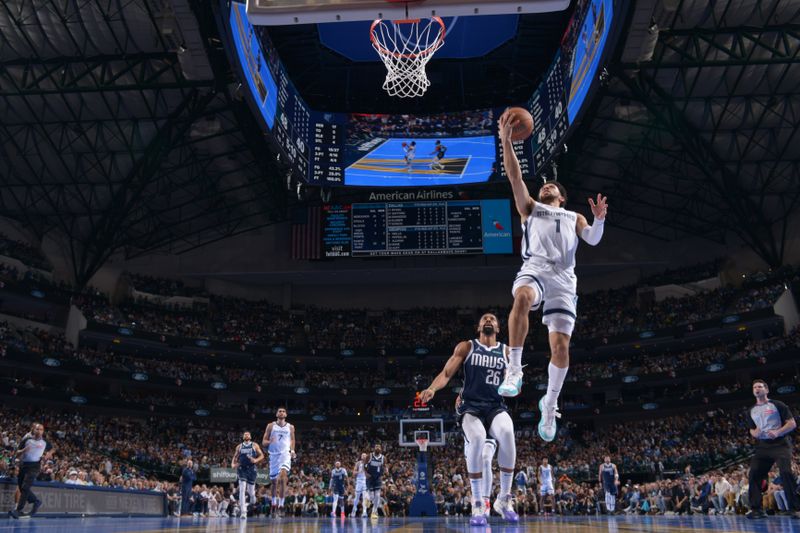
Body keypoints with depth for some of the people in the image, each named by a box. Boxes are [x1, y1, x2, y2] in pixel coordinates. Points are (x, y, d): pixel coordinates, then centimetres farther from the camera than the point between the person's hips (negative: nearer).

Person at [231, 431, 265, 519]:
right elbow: (235, 457, 17)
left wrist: (256, 460, -16)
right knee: (242, 490, -14)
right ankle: (243, 512, -17)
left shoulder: (254, 445, 5)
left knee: (251, 490, 5)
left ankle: (253, 502, 43)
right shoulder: (239, 447, 12)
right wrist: (233, 464, -4)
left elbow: (262, 455, 3)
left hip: (251, 469, -1)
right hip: (242, 469, 1)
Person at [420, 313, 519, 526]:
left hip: (496, 406, 2)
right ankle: (477, 504, -19)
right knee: (477, 438, -34)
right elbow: (446, 373, -1)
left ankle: (504, 499, -16)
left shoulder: (507, 352, 12)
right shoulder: (466, 347, 7)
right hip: (471, 406, -1)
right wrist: (432, 388, -19)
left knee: (507, 433, -33)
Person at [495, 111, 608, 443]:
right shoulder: (531, 208, 28)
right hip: (534, 268, -1)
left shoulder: (574, 217, 31)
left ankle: (550, 404, 12)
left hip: (563, 278, 2)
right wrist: (506, 141, 5)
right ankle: (514, 370, -34)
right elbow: (515, 177, 15)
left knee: (560, 345, -8)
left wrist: (599, 219, -8)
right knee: (522, 298, -39)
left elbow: (593, 240, 12)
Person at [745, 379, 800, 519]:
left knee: (786, 473, -19)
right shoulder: (752, 411, 17)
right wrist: (754, 433, -1)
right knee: (754, 474, -7)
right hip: (762, 446, 5)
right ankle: (756, 509, -1)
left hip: (780, 444, -5)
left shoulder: (777, 405, 1)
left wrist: (778, 432, -21)